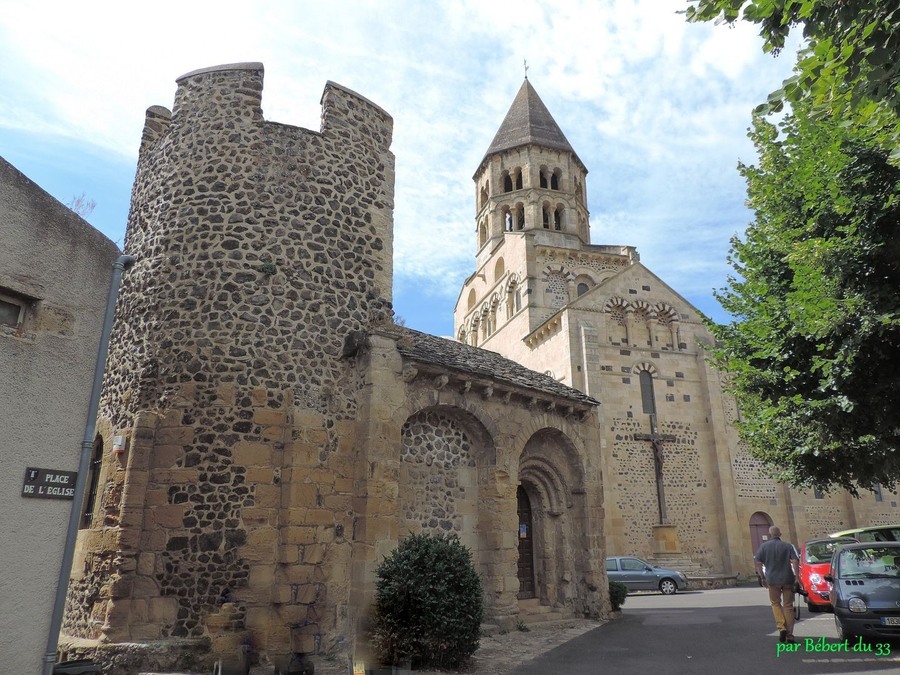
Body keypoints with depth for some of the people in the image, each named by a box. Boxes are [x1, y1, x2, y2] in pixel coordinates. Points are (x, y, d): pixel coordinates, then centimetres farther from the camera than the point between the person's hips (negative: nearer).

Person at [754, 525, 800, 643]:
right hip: (788, 579, 0)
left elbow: (757, 562, 0)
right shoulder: (788, 546, 3)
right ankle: (789, 635, 9)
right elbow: (795, 561, -11)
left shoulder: (764, 547, 4)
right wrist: (797, 576, -9)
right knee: (788, 606, 8)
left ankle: (781, 628, -3)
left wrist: (762, 577, 7)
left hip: (772, 580, 0)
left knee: (776, 603, 16)